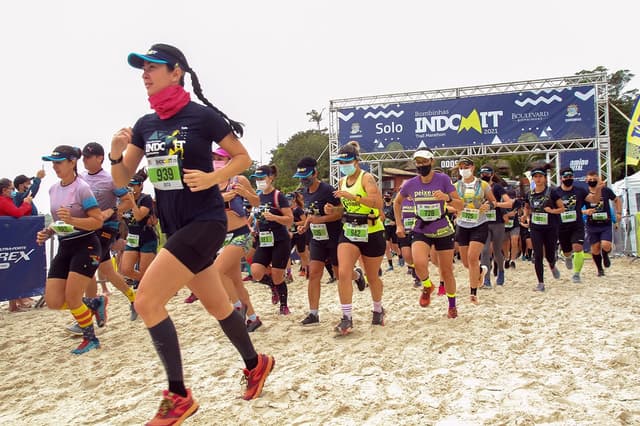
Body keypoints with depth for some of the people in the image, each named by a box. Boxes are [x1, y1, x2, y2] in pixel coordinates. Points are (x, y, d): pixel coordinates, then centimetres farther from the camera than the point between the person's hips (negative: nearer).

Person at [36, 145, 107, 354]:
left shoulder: (82, 188, -14)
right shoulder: (53, 190, 8)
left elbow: (98, 221, -16)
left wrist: (71, 220, -30)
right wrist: (48, 232, 2)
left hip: (86, 246, -7)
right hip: (64, 247, 7)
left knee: (71, 298, -10)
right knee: (53, 301, -1)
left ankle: (90, 339, 13)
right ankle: (95, 303, 24)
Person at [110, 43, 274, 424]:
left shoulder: (203, 115, -10)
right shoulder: (145, 125, 8)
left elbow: (243, 158, -2)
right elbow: (122, 180, 9)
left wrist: (212, 178, -19)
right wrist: (116, 153, -11)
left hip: (205, 222, -7)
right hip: (175, 226, 7)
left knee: (147, 301, -14)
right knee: (216, 305, 16)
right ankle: (256, 363, 39)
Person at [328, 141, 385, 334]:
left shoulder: (366, 178, -13)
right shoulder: (342, 182, 8)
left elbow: (378, 202, -28)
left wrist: (352, 196, -34)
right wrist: (333, 209, 1)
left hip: (371, 233, -5)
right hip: (349, 232, 5)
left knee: (373, 277, 11)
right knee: (343, 273, -15)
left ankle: (378, 311, 37)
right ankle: (347, 318, -8)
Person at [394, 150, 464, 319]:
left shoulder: (443, 179, -13)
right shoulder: (411, 184, -6)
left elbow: (460, 206, -13)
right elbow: (397, 202, 13)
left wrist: (447, 198, -32)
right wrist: (399, 225, 9)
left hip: (443, 231, -1)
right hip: (421, 231, 1)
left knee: (446, 271, 9)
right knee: (419, 263, -26)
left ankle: (452, 305, 34)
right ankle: (427, 286, 7)